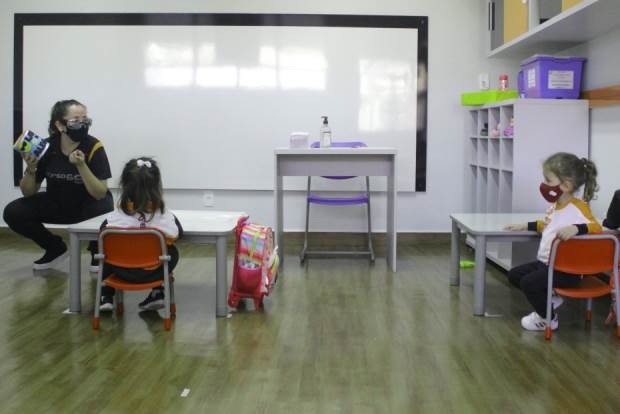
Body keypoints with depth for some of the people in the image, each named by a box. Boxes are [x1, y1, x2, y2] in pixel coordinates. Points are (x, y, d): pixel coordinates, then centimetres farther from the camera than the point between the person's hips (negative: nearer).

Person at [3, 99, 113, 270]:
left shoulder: (94, 147, -22)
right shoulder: (46, 147, -14)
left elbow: (100, 194, -26)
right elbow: (28, 193, -7)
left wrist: (81, 165, -38)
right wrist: (31, 168, -27)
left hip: (87, 206, -3)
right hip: (56, 204, 4)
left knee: (105, 208, -36)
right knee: (13, 213, -14)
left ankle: (97, 250, -2)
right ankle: (56, 248, 10)